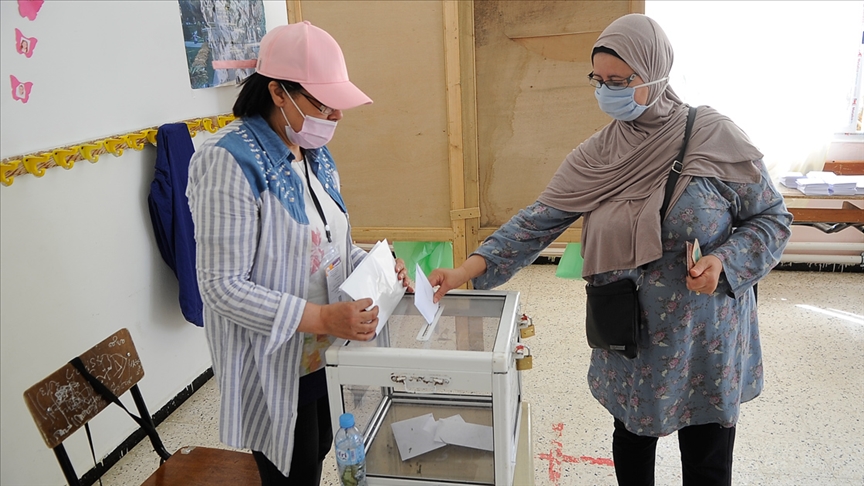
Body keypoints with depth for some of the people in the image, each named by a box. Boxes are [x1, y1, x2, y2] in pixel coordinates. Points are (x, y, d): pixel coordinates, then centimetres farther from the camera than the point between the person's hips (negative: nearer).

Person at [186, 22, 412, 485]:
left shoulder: (315, 153, 4)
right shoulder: (229, 161, -22)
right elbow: (222, 286, -24)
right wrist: (321, 317, -30)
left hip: (323, 352, 7)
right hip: (273, 363, -7)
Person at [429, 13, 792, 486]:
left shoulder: (714, 137, -12)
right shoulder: (596, 154, -3)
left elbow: (771, 217, -3)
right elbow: (539, 220, -5)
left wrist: (724, 261, -22)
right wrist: (468, 269, -15)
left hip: (703, 343, -2)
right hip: (628, 341, 3)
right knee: (632, 441, 20)